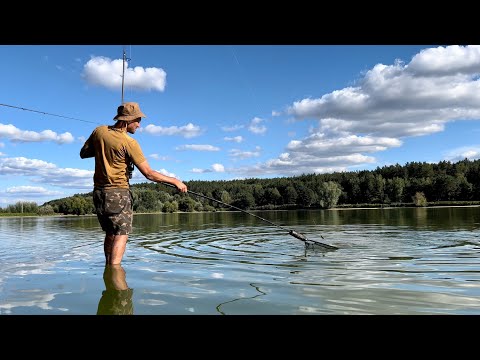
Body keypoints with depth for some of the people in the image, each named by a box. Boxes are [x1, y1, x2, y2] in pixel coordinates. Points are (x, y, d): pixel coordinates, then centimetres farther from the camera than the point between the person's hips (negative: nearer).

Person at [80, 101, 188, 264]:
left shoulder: (99, 131, 2)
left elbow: (83, 153, 15)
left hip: (98, 191, 7)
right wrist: (175, 181, -9)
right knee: (121, 234, -3)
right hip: (119, 192, -7)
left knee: (110, 234, 18)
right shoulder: (129, 143, -16)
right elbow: (148, 173, -16)